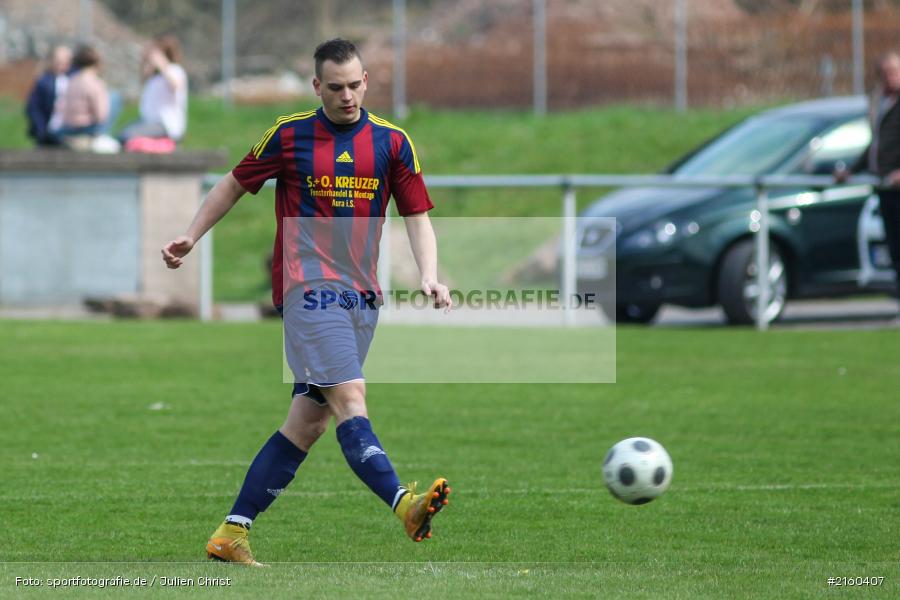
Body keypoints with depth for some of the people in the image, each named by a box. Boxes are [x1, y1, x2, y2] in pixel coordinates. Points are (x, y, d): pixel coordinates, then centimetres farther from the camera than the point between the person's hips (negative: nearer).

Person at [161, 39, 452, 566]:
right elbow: (235, 184, 17)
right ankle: (405, 505, -40)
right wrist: (192, 236, 12)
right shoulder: (289, 135, 3)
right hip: (307, 282, -4)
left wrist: (429, 276, -5)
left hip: (361, 294, 5)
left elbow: (417, 216, 10)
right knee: (349, 398, -21)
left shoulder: (392, 142, 9)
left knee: (308, 423, 4)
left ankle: (232, 533, 10)